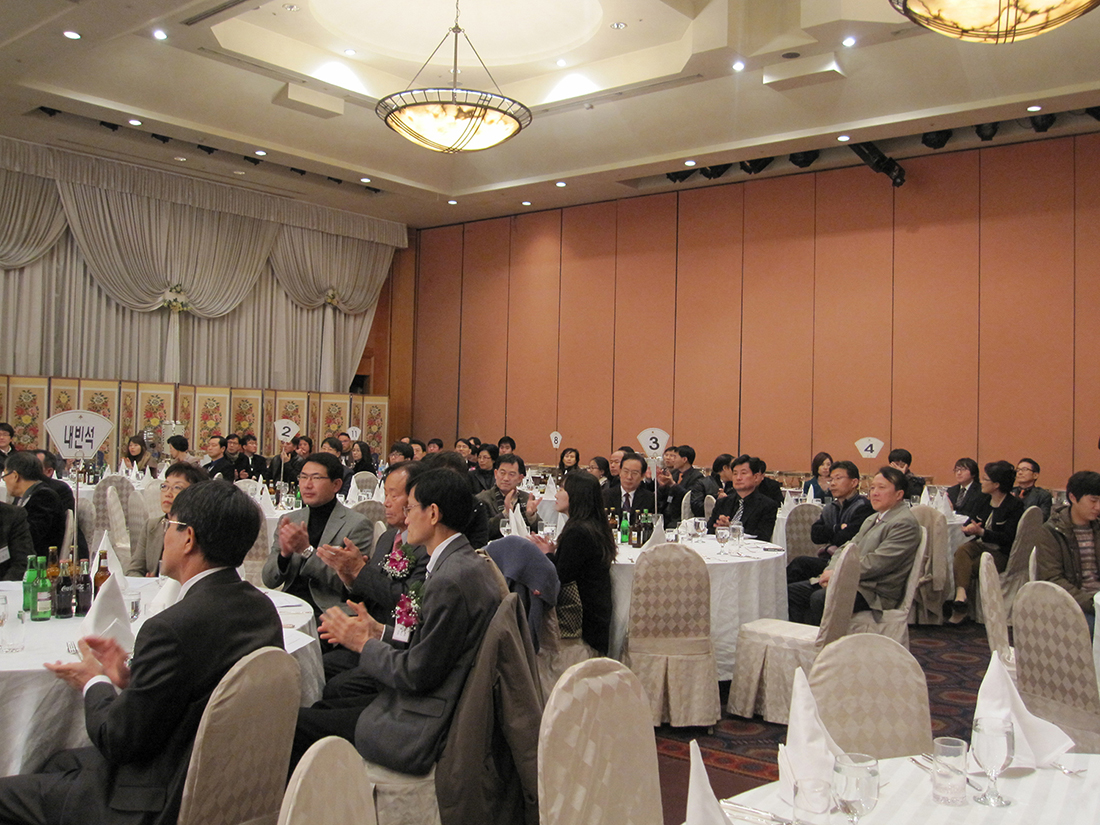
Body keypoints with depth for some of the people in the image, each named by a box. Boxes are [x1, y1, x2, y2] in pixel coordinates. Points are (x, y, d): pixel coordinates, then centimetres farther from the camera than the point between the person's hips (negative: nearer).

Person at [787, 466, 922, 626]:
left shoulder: (905, 524, -11)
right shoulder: (872, 520, 21)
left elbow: (877, 563, -18)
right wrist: (830, 572, -4)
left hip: (874, 592, -9)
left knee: (819, 599, -33)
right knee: (791, 592, -2)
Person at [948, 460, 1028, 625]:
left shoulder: (1015, 505, -7)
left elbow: (1008, 538, -14)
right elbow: (971, 520, 13)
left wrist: (981, 532, -26)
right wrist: (968, 528, -13)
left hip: (1001, 553, -4)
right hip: (981, 545, 4)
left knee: (972, 566, -29)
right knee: (961, 551, -29)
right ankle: (960, 597, -48)